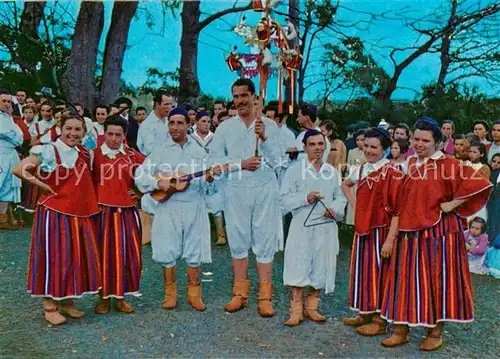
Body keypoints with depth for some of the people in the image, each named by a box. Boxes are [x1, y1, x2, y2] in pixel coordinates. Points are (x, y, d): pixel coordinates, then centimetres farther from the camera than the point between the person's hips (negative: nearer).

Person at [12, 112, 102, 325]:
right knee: (54, 257, 0)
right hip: (54, 213, -5)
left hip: (82, 214, 6)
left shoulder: (86, 154, 9)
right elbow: (18, 170, -12)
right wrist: (41, 185, -10)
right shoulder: (48, 151, -7)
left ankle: (67, 302, 24)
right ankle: (50, 306, 13)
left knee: (77, 257, 9)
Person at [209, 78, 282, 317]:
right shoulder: (225, 127, 7)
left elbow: (274, 160, -4)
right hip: (236, 190, 2)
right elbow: (214, 158, 1)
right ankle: (240, 294, 18)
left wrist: (263, 137, -19)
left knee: (265, 243, 0)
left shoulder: (269, 125, 2)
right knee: (238, 241, 7)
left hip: (264, 189, -1)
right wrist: (241, 163, -10)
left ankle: (265, 297, 8)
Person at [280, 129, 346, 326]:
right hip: (301, 226, -3)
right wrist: (305, 198, -19)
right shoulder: (295, 169, -1)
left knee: (320, 268, 8)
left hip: (326, 227, 4)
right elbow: (285, 198, -5)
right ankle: (296, 310, 9)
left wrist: (335, 209, -10)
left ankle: (311, 306, 24)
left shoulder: (332, 171, 10)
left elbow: (340, 196, 10)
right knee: (298, 267, -3)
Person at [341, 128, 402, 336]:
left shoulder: (392, 172, -15)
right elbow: (345, 185, 28)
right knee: (361, 270, 14)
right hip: (362, 229, 7)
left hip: (380, 231, -7)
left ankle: (379, 319, 15)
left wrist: (390, 239, -21)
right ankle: (364, 313, 28)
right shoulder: (362, 169, 7)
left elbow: (397, 209, -19)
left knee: (378, 272, 2)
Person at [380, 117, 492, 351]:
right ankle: (401, 330, 18)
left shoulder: (448, 165, -8)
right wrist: (395, 231, 10)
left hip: (438, 232, -5)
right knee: (405, 279, 8)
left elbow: (479, 184, -17)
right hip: (409, 232, 5)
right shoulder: (410, 164, 9)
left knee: (436, 278, 4)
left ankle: (436, 333, 19)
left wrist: (452, 205, -14)